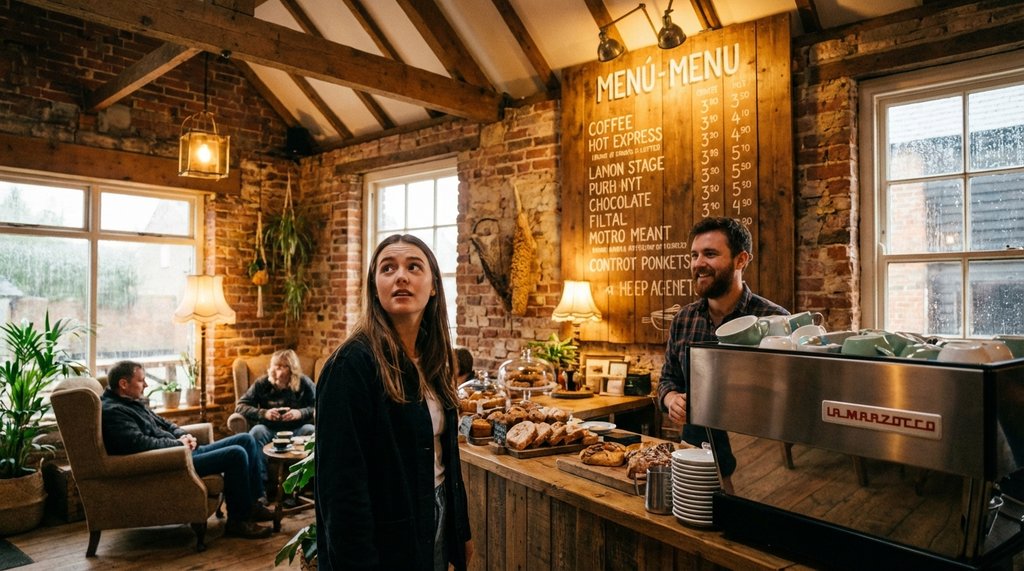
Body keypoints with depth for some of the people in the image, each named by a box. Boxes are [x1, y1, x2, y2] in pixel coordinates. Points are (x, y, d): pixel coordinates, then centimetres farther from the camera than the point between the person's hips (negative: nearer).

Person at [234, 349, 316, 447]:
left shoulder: (304, 383, 1)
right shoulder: (261, 383, 3)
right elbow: (240, 407, 0)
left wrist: (300, 413, -21)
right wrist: (263, 413, -16)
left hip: (297, 430, -1)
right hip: (269, 430, 1)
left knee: (310, 430, -32)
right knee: (257, 431, -31)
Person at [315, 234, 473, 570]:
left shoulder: (432, 362, 3)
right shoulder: (351, 365, -21)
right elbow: (342, 485, -22)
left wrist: (461, 531, 12)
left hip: (437, 527, 7)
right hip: (386, 544, -7)